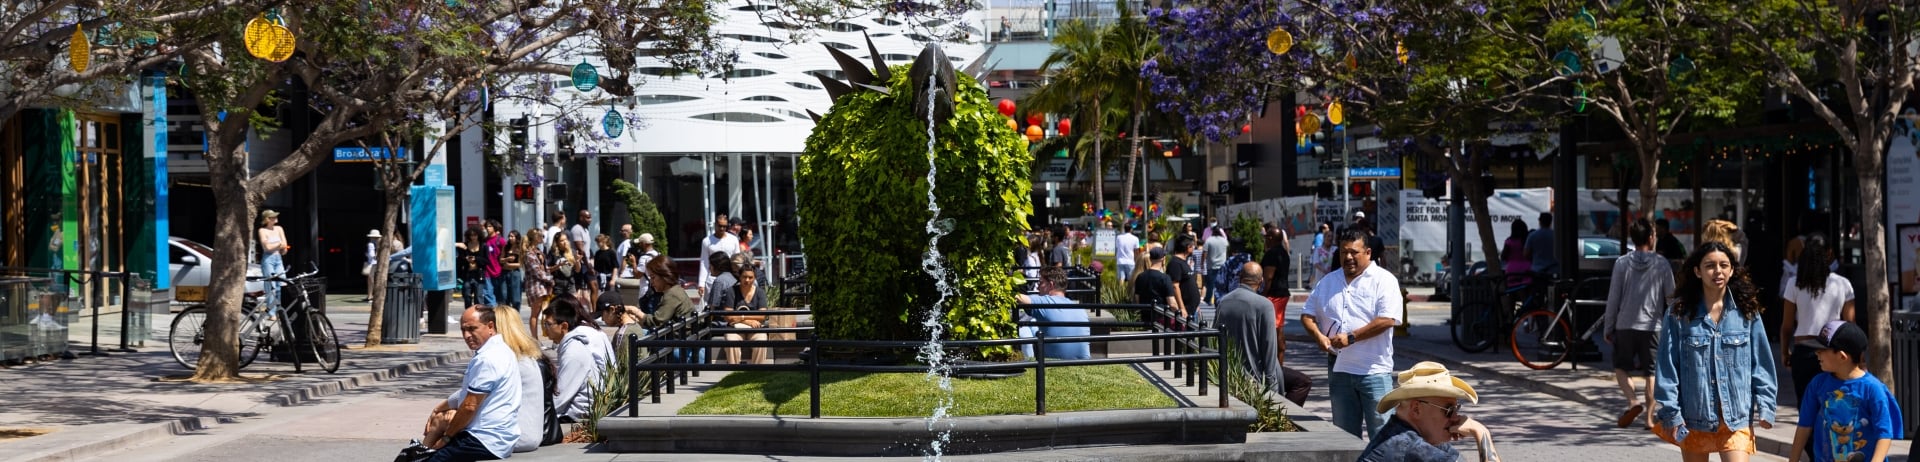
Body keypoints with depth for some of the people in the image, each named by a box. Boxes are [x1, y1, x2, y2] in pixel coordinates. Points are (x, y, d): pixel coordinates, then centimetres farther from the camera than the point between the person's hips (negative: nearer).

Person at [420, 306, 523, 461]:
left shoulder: (487, 359, -21)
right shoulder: (500, 349, 12)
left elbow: (470, 406, -19)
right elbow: (468, 393, 23)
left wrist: (446, 438, -8)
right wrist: (439, 408, 22)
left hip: (487, 442, -11)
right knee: (439, 419, 23)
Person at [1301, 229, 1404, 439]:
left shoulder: (1384, 280, -4)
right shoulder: (1328, 282, 15)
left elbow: (1387, 320, -15)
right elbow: (1307, 314, 17)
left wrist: (1351, 337, -17)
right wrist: (1318, 336, -4)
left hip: (1374, 369, -6)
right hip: (1339, 368, 6)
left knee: (1381, 432, -7)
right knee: (1344, 435, 12)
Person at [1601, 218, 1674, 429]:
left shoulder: (1622, 263, -2)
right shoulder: (1662, 264, -2)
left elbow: (1613, 298, -1)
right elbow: (1671, 296, 4)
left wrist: (1607, 327, 6)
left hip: (1625, 325, 0)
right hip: (1652, 325, 0)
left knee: (1621, 367, 12)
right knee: (1651, 372, 8)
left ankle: (1633, 401, -11)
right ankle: (1649, 416, 6)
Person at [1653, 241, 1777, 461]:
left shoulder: (1746, 312, 2)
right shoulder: (1679, 315, -2)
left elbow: (1761, 361, 6)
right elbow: (1666, 367, -2)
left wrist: (1764, 405, 1)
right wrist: (1670, 413, -6)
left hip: (1736, 416, 0)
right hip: (1693, 417, 0)